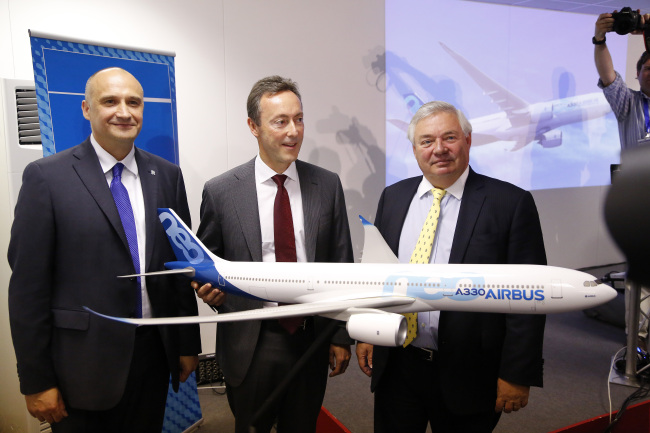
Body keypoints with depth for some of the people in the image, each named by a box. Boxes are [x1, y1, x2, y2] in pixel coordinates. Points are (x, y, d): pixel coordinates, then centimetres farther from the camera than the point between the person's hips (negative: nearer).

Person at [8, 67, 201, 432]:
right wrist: (36, 381, -6)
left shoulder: (167, 175, 3)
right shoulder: (46, 177, -8)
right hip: (83, 362, -3)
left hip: (153, 351, 4)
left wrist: (189, 344, 8)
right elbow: (28, 285, -8)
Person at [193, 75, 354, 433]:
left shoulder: (327, 185, -2)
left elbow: (340, 264, 2)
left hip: (312, 338, 2)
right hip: (249, 345, -1)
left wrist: (341, 336, 2)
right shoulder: (220, 191, -7)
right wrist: (208, 287, -18)